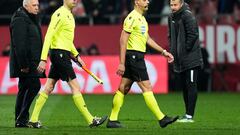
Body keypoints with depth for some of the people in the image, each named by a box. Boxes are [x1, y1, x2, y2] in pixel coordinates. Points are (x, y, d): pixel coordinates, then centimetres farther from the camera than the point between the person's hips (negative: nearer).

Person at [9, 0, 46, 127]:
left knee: (24, 89, 9)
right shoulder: (19, 20, -13)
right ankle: (21, 119, -13)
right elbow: (19, 44, -20)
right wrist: (23, 64, -24)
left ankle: (20, 121, 10)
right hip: (25, 63, -10)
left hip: (31, 63, 10)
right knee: (34, 86, -15)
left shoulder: (32, 20, 20)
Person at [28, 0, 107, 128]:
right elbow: (49, 36, -20)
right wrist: (43, 59, -25)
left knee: (49, 87, 9)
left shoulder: (69, 15, 16)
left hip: (63, 54, 10)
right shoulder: (60, 14, -15)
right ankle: (91, 120, -3)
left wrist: (76, 55, 24)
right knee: (75, 87, -6)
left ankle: (33, 120, 10)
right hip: (60, 54, -10)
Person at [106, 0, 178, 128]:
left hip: (137, 57, 10)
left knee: (123, 88, 9)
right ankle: (161, 118, -7)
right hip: (133, 56, -10)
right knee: (147, 87, -8)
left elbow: (147, 39, 25)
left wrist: (163, 51, 21)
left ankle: (112, 120, 11)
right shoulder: (132, 18, -14)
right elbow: (123, 40, -17)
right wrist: (122, 63, -21)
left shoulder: (141, 18, 17)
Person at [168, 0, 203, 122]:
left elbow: (193, 34, -17)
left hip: (191, 59, -8)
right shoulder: (171, 17, 12)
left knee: (191, 86, -7)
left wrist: (186, 49, -14)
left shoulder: (187, 16, -12)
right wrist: (172, 50, 10)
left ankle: (189, 116, -8)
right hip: (180, 60, 8)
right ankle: (187, 114, 17)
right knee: (184, 87, 11)